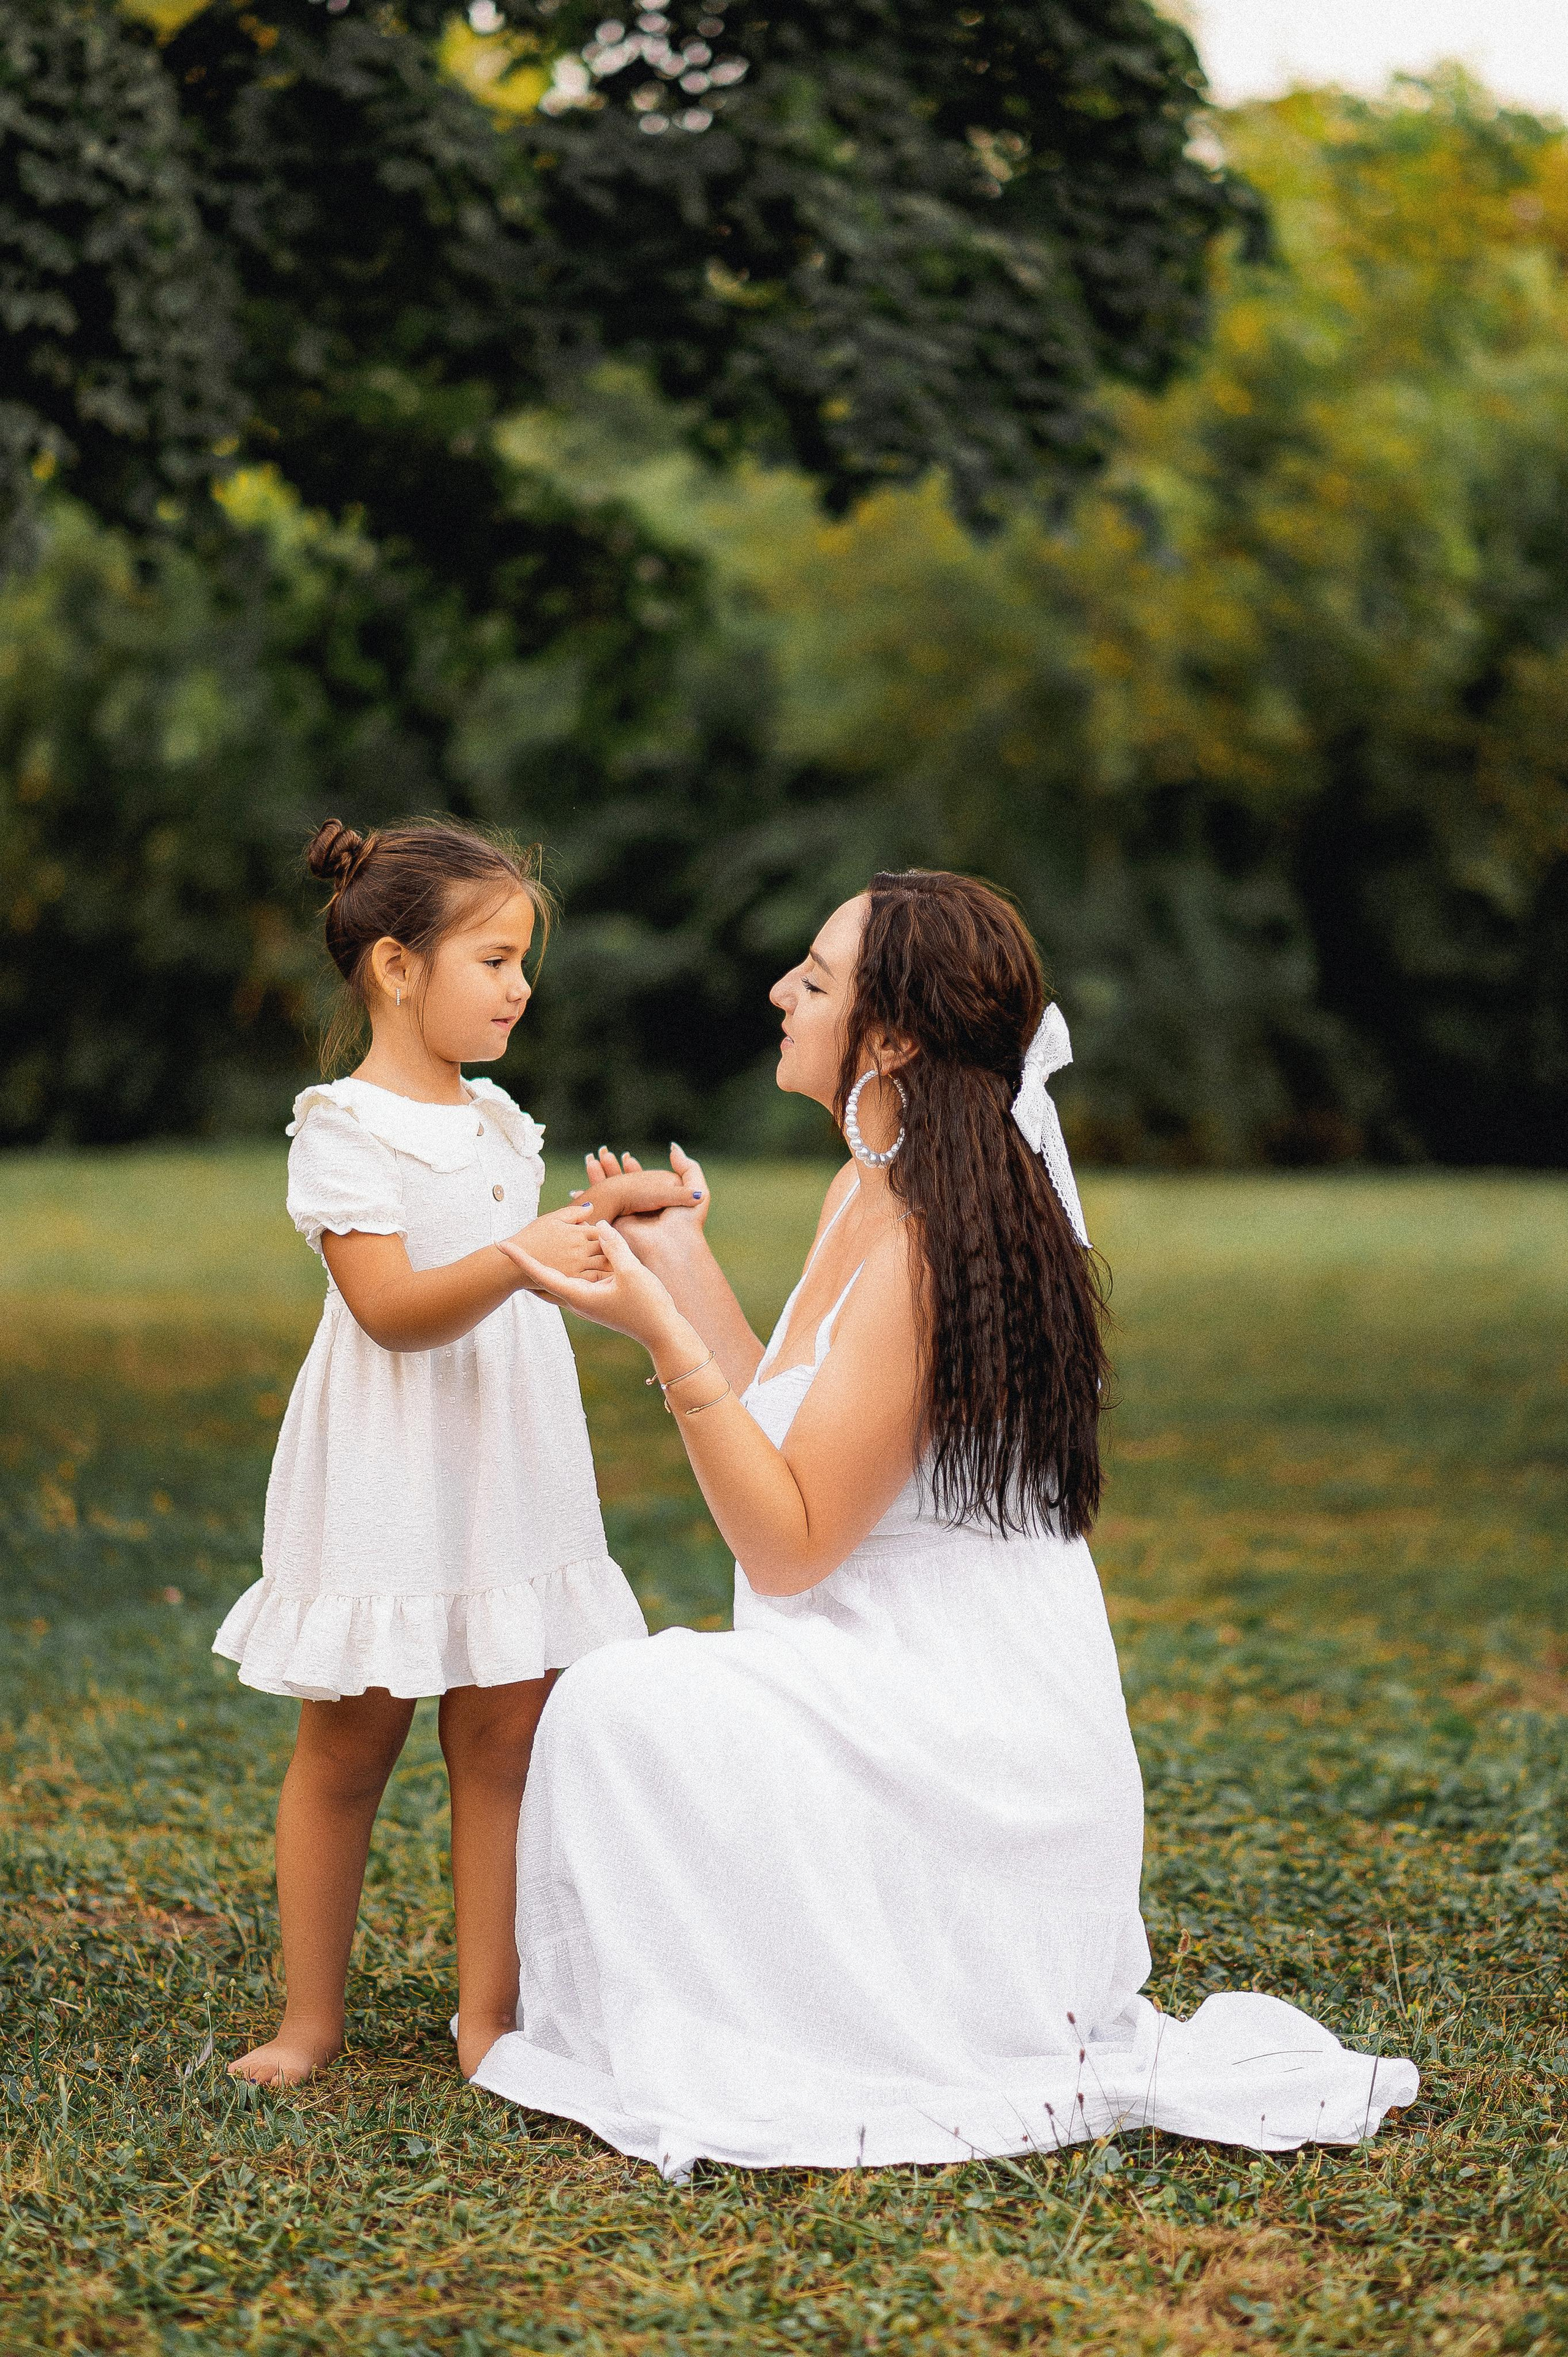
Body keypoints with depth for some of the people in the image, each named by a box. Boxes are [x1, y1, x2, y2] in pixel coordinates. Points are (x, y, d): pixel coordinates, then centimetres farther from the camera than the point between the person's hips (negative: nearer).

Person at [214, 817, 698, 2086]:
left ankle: (489, 2013, 10)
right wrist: (518, 1260, -32)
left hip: (508, 1474, 6)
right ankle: (311, 2018, 13)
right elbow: (393, 1309, -20)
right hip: (383, 1481, -6)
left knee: (505, 1736, 3)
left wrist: (608, 1216, 14)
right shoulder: (344, 1131, -10)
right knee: (350, 1739, 2)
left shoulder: (496, 1123, 13)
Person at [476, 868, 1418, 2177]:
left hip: (954, 1747, -10)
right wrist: (686, 1264, 15)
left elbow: (786, 1545, -21)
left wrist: (663, 1335, -26)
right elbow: (798, 1446, 13)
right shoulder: (865, 1196, 7)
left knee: (619, 1709, -22)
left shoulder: (928, 1249, -22)